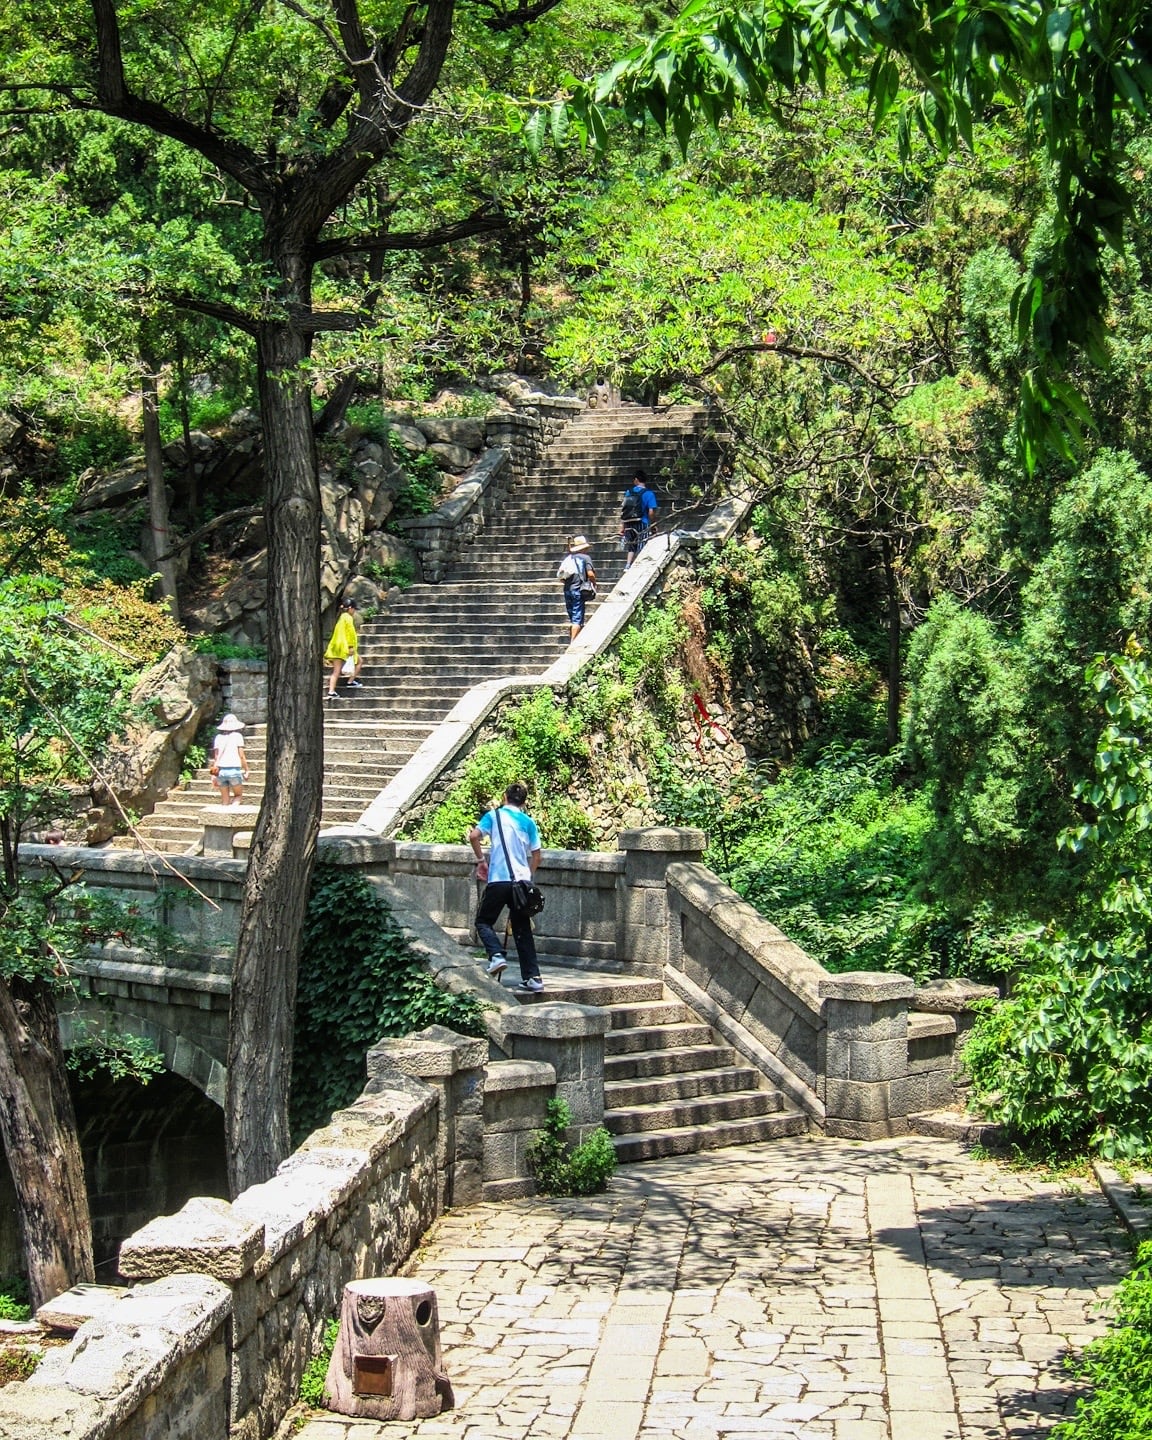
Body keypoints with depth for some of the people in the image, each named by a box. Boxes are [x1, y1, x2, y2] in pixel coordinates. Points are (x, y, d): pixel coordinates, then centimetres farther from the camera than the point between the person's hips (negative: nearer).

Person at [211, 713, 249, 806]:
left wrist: (214, 774, 10)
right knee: (238, 795, 11)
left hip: (221, 770, 3)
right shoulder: (237, 736, 1)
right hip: (234, 770, -3)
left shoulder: (219, 737, 10)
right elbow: (241, 756, -2)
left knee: (225, 799, 11)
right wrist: (246, 770, 7)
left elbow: (215, 757, 7)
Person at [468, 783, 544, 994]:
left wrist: (481, 860, 6)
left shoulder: (494, 816, 6)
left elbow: (474, 836, -7)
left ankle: (497, 955, -14)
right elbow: (536, 856, 11)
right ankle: (532, 978, 5)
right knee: (523, 930, 9)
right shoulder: (529, 822, 12)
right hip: (522, 880, 3)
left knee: (483, 921, 11)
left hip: (498, 879, -3)